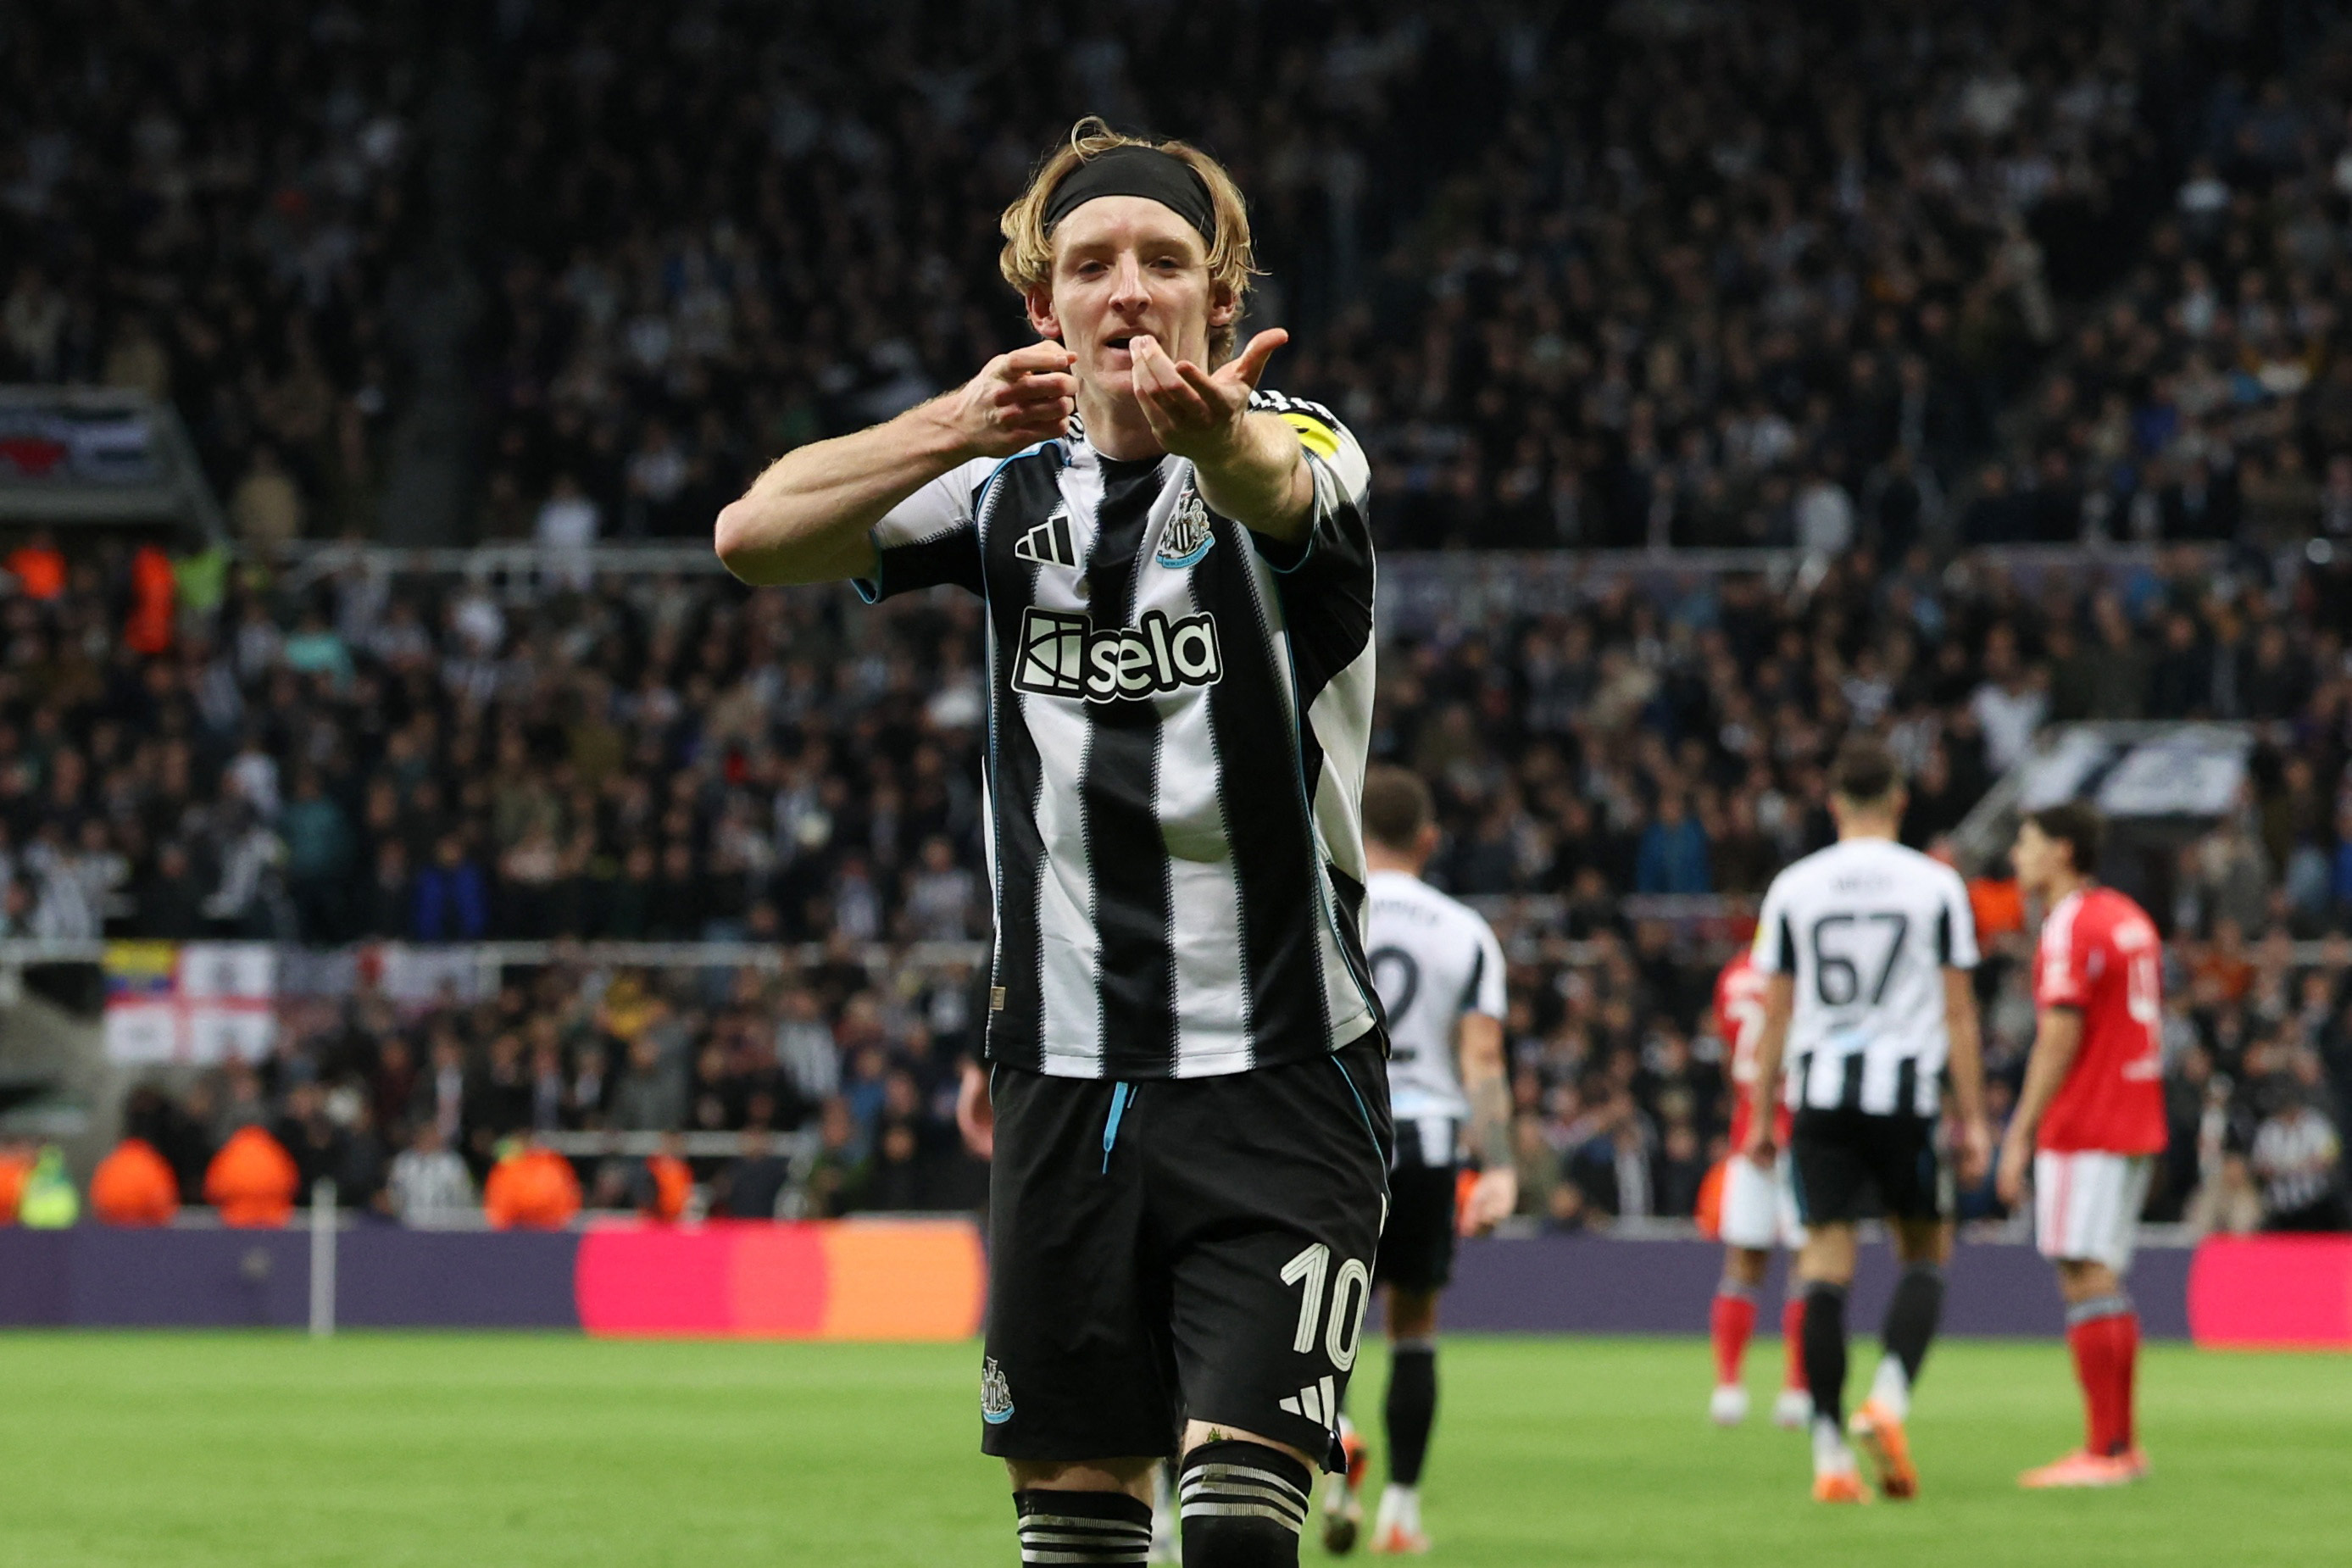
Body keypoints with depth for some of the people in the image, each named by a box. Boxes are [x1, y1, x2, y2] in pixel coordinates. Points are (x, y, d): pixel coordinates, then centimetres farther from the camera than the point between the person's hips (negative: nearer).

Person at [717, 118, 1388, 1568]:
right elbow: (756, 538, -7)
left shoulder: (1301, 446, -6)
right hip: (1065, 1082, 4)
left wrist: (1212, 429, -59)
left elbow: (1276, 485, -33)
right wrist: (955, 427, -26)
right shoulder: (1015, 482, 7)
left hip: (1278, 1087, -4)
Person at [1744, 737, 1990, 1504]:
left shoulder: (1792, 888, 4)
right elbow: (1958, 1013, 1)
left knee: (1825, 1267, 1)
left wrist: (1760, 1116, 13)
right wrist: (1973, 1120, 5)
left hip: (1819, 1095, 1)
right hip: (1904, 1094, -1)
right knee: (1925, 1254, 13)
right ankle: (1890, 1396, -11)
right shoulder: (1935, 885, 0)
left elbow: (1774, 1014, 6)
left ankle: (1830, 1452, -3)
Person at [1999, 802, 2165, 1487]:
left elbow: (2060, 1038, -19)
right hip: (2136, 1126, 9)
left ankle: (2104, 1451, -12)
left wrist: (2021, 1135, -18)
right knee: (2106, 1284, 13)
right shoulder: (2130, 919, 15)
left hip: (2082, 1132, -9)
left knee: (2086, 1281, -9)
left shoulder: (2071, 928, -12)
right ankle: (2121, 1443, 15)